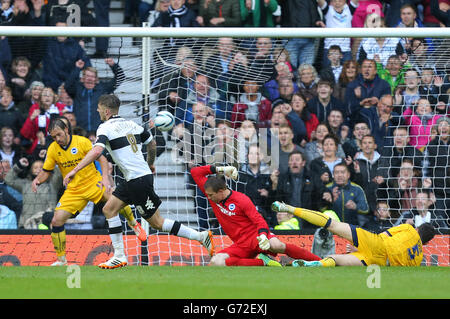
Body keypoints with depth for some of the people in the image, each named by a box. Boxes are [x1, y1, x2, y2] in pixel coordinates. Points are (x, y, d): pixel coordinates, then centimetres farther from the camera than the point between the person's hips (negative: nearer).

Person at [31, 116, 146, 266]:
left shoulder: (82, 142, -10)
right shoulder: (52, 149, -1)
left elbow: (101, 158, -7)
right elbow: (46, 171, 9)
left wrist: (105, 178, -21)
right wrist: (37, 180, -13)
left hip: (93, 182, -3)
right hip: (73, 190, 3)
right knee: (56, 221, -12)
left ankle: (134, 224, 1)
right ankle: (61, 260, 4)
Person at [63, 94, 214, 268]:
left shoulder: (105, 128, -12)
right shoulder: (131, 124, 11)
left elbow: (96, 151, -29)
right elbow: (152, 143, 23)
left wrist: (75, 170, -28)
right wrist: (150, 164, 39)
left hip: (139, 181, -9)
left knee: (156, 223, -1)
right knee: (109, 209, 8)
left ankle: (201, 236, 2)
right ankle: (119, 257, 6)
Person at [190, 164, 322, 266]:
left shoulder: (241, 200, -11)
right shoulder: (212, 196, 4)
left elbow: (259, 220, -14)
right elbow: (195, 172, 5)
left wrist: (263, 236, -34)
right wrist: (219, 169, -5)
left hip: (255, 236, -5)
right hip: (240, 244, 5)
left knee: (275, 245, -39)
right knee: (215, 263, -24)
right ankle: (262, 262, -23)